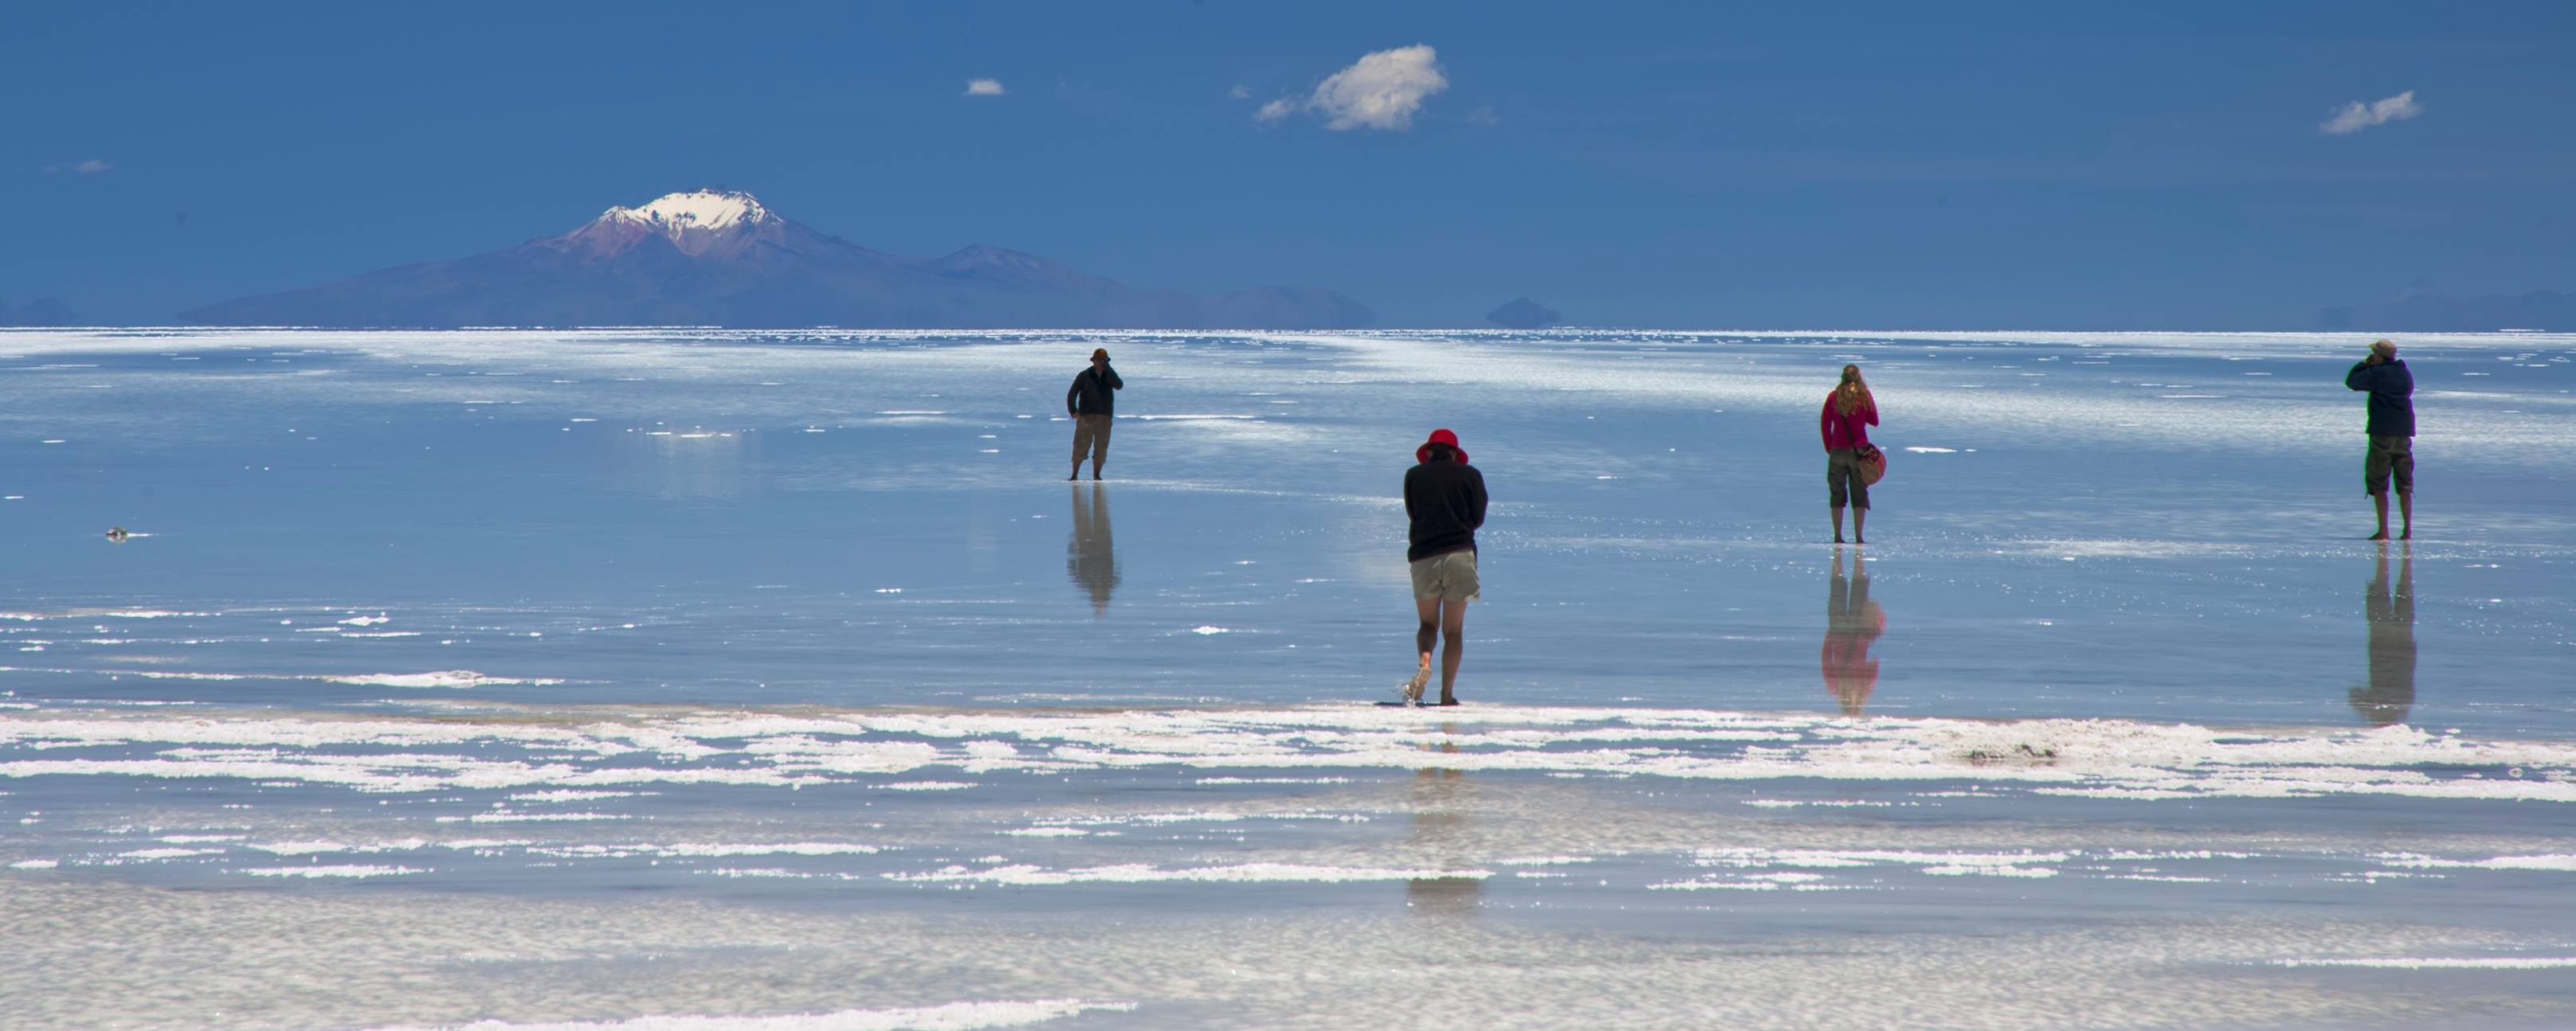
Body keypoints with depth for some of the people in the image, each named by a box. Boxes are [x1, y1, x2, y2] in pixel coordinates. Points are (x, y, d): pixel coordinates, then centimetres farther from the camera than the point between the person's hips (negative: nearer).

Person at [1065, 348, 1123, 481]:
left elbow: (1119, 386, -10)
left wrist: (1107, 368, -12)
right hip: (1086, 416, -2)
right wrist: (1073, 410, -17)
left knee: (1101, 448, 0)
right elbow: (1072, 394, -2)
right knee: (1080, 446, -6)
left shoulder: (1110, 376, 11)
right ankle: (1075, 474, 2)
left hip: (1104, 418, 2)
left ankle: (1096, 475, 8)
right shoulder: (1084, 376, 4)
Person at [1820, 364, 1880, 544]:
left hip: (1838, 450, 1)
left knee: (1837, 495, 7)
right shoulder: (1865, 396, -4)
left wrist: (1828, 447, 11)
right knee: (1860, 495, 4)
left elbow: (1825, 423, 3)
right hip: (1859, 449, -1)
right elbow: (1874, 421, 3)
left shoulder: (1833, 397, 1)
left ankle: (1838, 536, 3)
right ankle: (1858, 536, -2)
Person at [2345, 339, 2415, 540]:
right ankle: (2407, 530, 6)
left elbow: (2351, 381, -1)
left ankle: (2383, 531, -5)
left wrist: (2364, 364, 15)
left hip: (2382, 433, -6)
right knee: (2404, 485, 11)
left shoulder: (2377, 374, -10)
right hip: (2404, 433, 6)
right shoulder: (2406, 375, 10)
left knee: (2378, 485, 0)